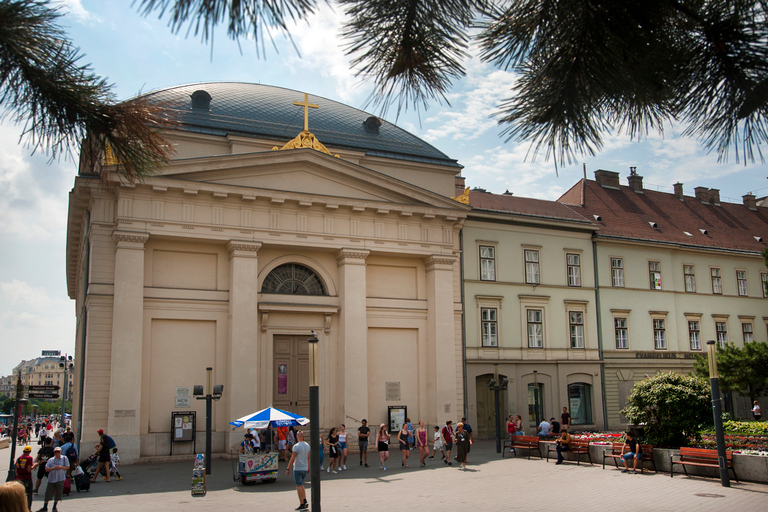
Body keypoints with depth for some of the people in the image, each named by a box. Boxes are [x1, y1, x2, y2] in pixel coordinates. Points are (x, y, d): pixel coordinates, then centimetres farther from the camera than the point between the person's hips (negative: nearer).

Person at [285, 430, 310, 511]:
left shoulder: (296, 446, -15)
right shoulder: (307, 445, 5)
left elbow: (292, 459, -15)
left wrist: (288, 468, -9)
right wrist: (308, 467, 22)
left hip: (297, 469, -6)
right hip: (305, 468, 7)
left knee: (299, 486, 0)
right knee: (301, 485, 20)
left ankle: (302, 504, 1)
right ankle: (304, 500, 9)